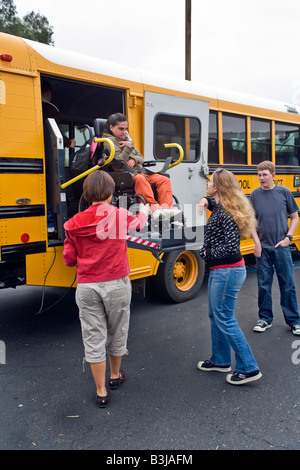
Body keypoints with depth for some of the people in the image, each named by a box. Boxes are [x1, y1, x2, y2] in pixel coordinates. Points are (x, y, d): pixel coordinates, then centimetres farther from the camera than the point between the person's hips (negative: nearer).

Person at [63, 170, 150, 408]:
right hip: (116, 285, -1)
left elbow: (69, 259, 3)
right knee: (117, 332, 20)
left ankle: (101, 392, 18)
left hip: (86, 287, 1)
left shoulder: (75, 223, -2)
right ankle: (116, 375, 42)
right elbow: (139, 222, 19)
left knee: (94, 337, 10)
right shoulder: (121, 216, -5)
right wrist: (145, 210, 42)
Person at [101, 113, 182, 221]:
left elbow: (141, 157, 22)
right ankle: (154, 208, -53)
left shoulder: (126, 139, 28)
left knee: (164, 180, -11)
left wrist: (134, 160, 0)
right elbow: (118, 161, -12)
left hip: (138, 171, 8)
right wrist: (128, 147, -12)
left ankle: (166, 208, -32)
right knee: (139, 179, -42)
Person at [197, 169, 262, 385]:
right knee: (215, 315, 19)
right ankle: (220, 360, 34)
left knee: (225, 319, -3)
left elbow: (231, 247, -30)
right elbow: (213, 203, 31)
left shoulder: (226, 214, -22)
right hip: (220, 271, 10)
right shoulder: (221, 208, 7)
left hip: (227, 272, -10)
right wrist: (205, 201, 8)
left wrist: (208, 252, -15)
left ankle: (249, 368, 8)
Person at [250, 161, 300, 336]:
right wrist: (257, 242, -3)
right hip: (263, 248, 1)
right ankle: (265, 318, 23)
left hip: (281, 247, -1)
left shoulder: (284, 192, 0)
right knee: (264, 284, 8)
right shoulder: (255, 195, 3)